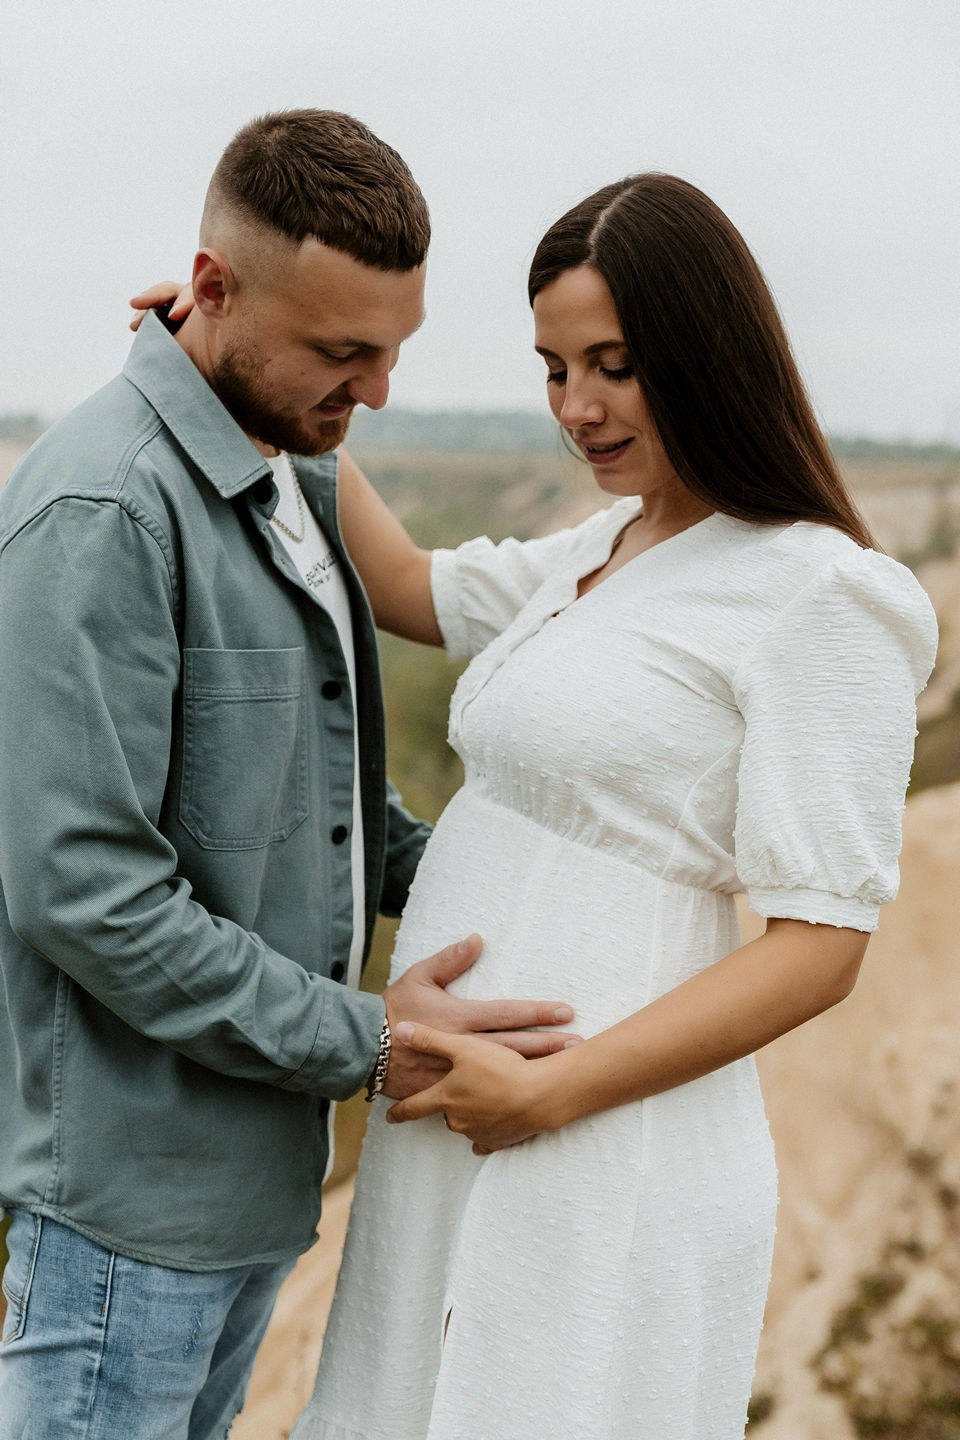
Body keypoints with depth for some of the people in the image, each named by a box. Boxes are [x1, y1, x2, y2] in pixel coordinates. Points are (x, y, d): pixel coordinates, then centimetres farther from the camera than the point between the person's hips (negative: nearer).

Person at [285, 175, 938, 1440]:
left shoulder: (822, 600, -12)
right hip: (455, 1125, 8)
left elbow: (820, 944, -15)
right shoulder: (604, 553, 12)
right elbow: (406, 588, 26)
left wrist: (548, 1092, -18)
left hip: (606, 1147, -8)